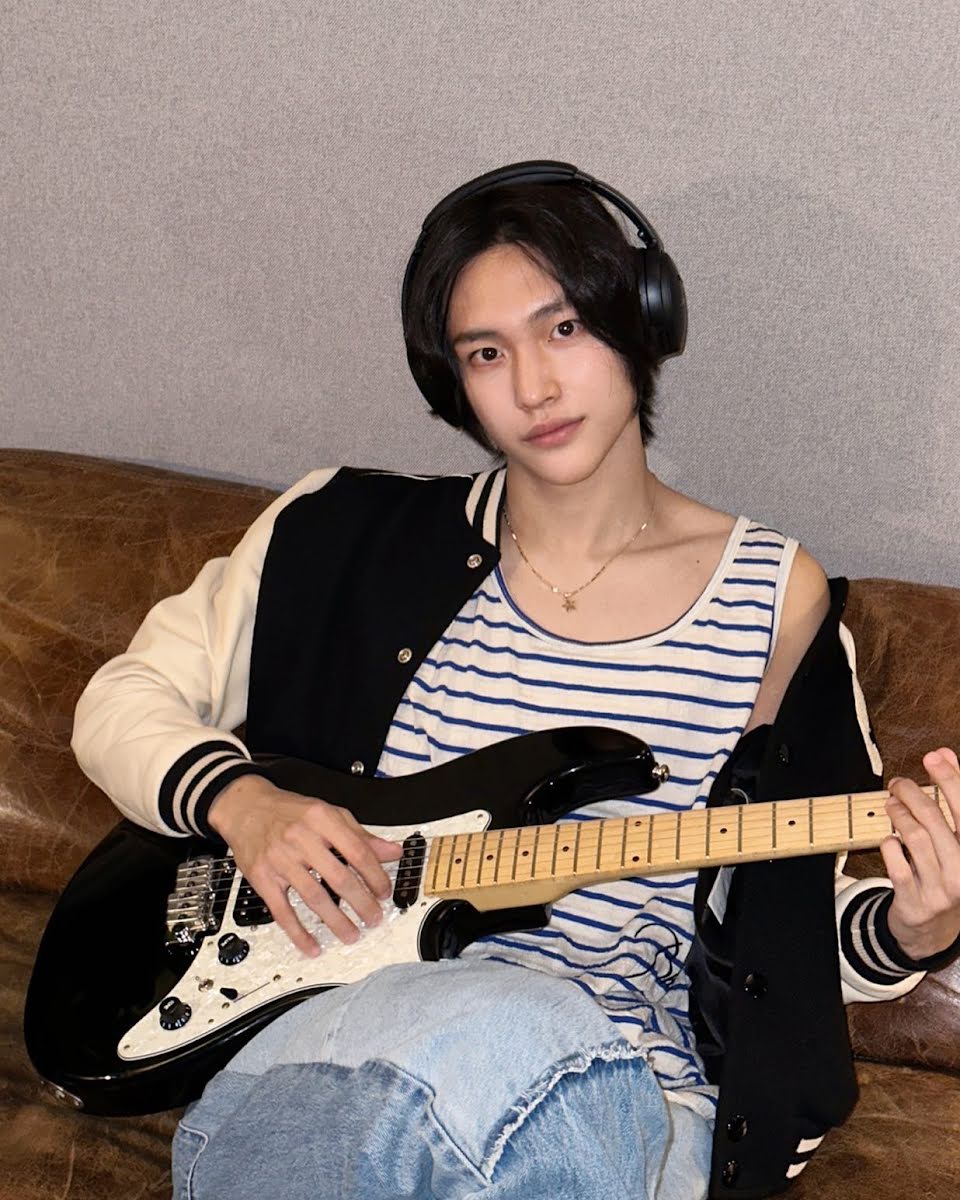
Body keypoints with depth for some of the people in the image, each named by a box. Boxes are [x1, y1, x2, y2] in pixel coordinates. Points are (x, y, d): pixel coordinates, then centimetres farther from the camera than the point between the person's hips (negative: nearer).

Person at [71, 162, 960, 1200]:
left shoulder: (774, 599, 4)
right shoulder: (354, 535, 5)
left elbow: (792, 921, 10)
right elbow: (124, 698, 12)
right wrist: (239, 800, -8)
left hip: (622, 1092, 1)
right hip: (335, 1044, 0)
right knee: (527, 1018, -37)